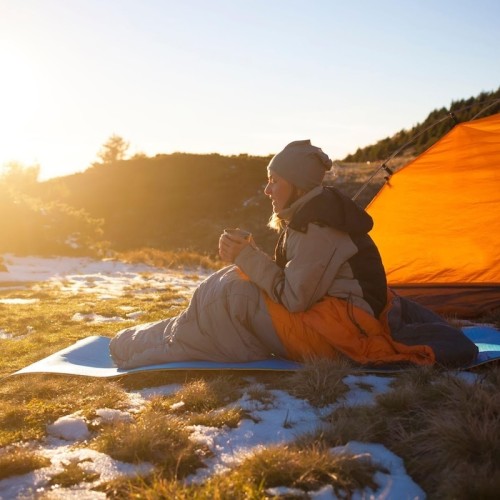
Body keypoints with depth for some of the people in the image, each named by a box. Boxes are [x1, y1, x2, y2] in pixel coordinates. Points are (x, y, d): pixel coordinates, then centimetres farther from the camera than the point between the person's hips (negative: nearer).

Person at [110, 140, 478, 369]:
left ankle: (145, 351, -3)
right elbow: (291, 283, 12)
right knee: (233, 285, 8)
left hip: (335, 332, -10)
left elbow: (293, 298, -20)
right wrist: (245, 258, 1)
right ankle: (148, 339, 11)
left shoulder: (316, 224, -20)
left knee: (231, 292, -16)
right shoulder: (311, 214, 11)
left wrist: (248, 257, -14)